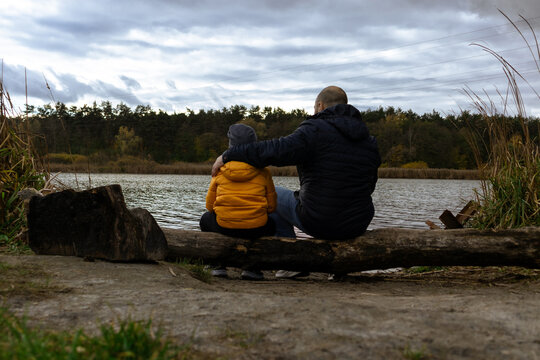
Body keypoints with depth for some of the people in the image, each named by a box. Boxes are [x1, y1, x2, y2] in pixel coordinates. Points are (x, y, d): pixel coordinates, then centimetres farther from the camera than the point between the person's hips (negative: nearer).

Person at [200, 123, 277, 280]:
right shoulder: (263, 171, 2)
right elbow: (272, 206, 4)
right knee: (271, 224, 36)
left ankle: (220, 264, 24)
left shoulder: (220, 170, 2)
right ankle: (251, 267, 18)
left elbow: (209, 205, 7)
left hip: (224, 226, 0)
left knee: (205, 219, 34)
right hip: (256, 228, 0)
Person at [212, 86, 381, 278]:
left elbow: (275, 150, -24)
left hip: (318, 222, -5)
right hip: (358, 227, 6)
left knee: (272, 194, 21)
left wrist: (228, 155, -14)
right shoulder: (370, 141, 6)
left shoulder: (315, 131, -13)